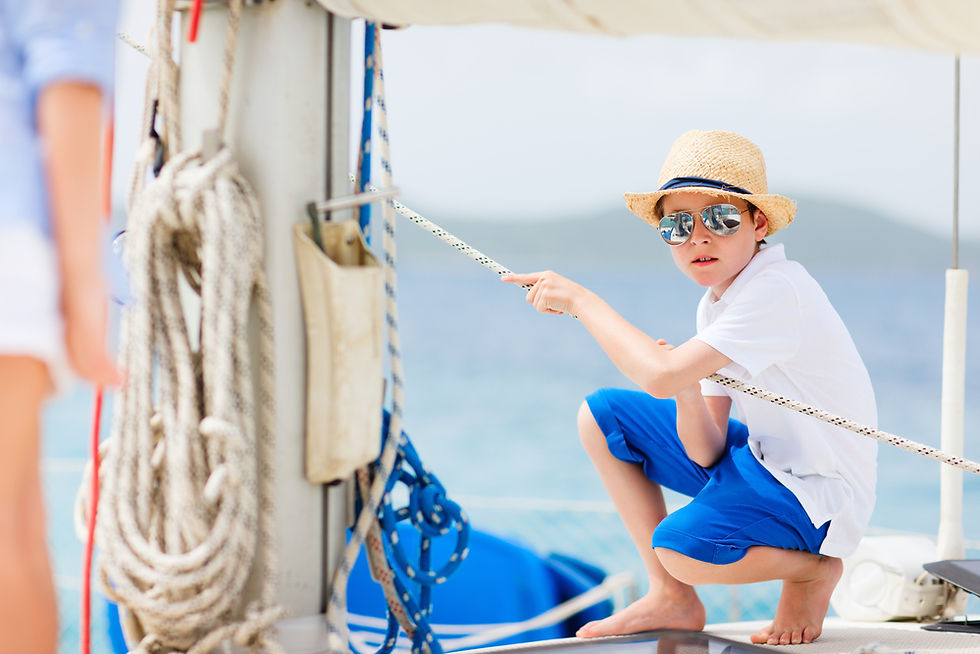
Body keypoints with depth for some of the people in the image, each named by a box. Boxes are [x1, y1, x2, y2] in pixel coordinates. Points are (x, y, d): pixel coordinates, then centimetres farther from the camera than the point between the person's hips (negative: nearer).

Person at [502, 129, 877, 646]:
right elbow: (706, 453, -2)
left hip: (820, 493, -9)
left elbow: (660, 375, -35)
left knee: (681, 545, -33)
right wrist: (688, 395, -23)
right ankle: (673, 600, 12)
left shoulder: (778, 291, -25)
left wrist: (581, 300, -23)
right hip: (763, 459, 9)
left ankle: (813, 570, -1)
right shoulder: (715, 304, 4)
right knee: (601, 415, 6)